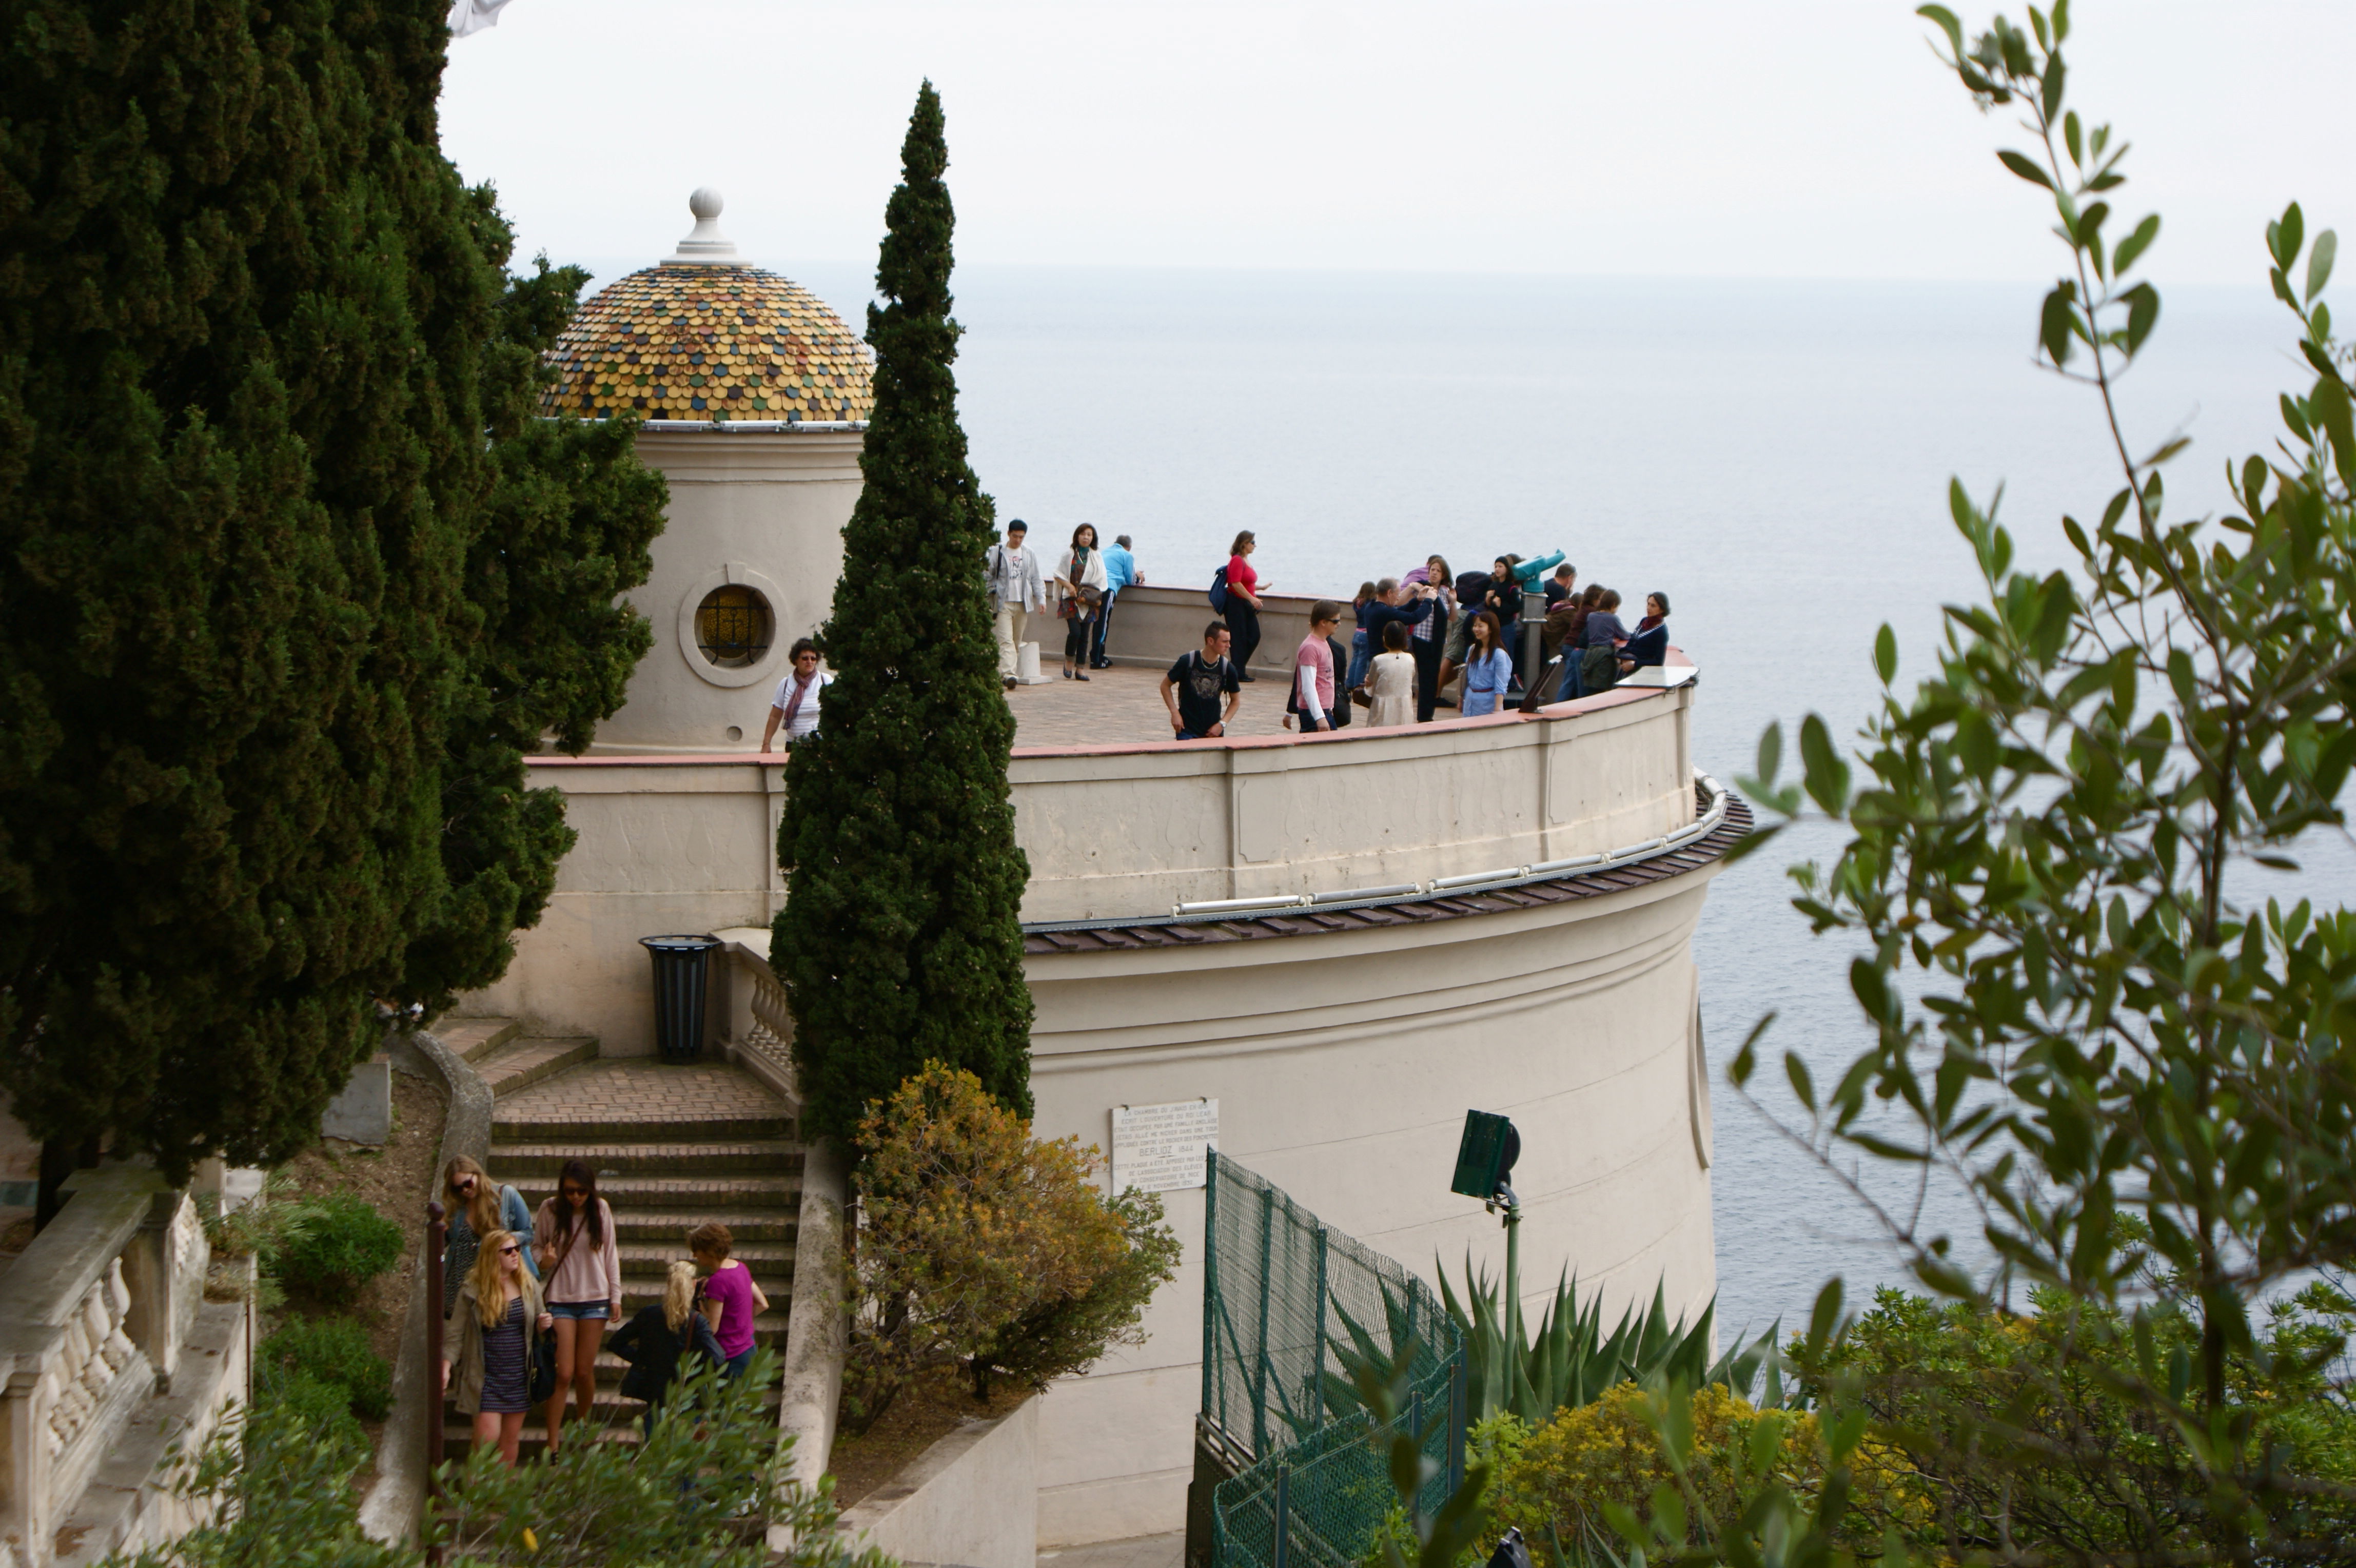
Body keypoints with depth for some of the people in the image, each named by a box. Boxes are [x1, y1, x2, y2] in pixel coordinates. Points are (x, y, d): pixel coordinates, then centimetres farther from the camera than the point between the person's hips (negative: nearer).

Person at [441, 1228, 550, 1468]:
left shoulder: (529, 1286, 5)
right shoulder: (472, 1291, -5)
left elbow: (537, 1330, 17)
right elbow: (455, 1335, -3)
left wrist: (543, 1326, -7)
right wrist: (446, 1368, -15)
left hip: (519, 1376, 4)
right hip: (486, 1377, -4)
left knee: (511, 1439, 8)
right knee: (487, 1438, -10)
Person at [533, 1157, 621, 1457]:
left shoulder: (600, 1210, 0)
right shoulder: (550, 1210, -4)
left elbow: (610, 1253, 8)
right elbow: (536, 1249, 6)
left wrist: (616, 1296, 6)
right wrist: (544, 1261, -17)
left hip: (595, 1299, 1)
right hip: (560, 1299, -1)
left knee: (584, 1372, 3)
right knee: (563, 1373, -8)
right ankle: (552, 1446, -3)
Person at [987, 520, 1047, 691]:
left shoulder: (1029, 556, 12)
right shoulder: (997, 553, 2)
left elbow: (1036, 580, 14)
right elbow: (988, 577, 4)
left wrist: (1042, 599, 2)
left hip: (1023, 604, 4)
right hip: (1004, 604, -4)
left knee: (1017, 642, 7)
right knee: (1006, 640, -16)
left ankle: (1013, 672, 15)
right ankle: (1008, 674, -27)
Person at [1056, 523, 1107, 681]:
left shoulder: (1097, 557, 7)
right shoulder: (1069, 555, 3)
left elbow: (1100, 580, 6)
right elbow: (1059, 574, 6)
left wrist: (1089, 596, -6)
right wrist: (1069, 586, -11)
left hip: (1088, 601, 2)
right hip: (1071, 599, -2)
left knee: (1084, 635, 2)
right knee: (1075, 631, -15)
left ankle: (1080, 668, 7)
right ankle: (1069, 661, 7)